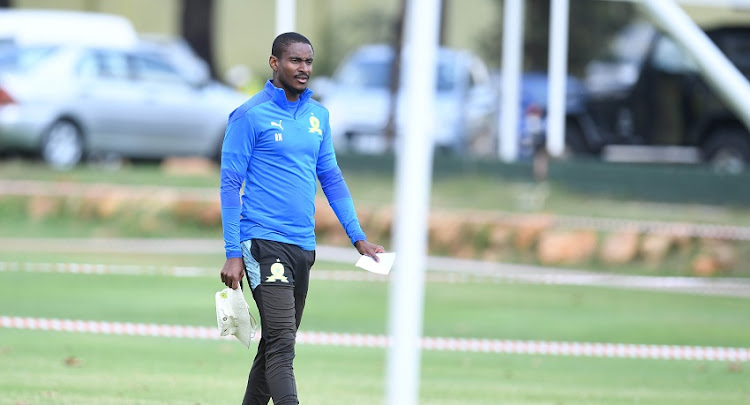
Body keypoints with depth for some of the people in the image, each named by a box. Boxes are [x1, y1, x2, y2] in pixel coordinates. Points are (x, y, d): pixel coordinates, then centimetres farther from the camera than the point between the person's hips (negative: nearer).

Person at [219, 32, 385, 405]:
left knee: (278, 343, 11)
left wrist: (358, 237, 11)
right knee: (281, 345, -16)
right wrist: (233, 254, -11)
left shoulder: (318, 116, 13)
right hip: (264, 243, -7)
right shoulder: (250, 116, -6)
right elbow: (230, 184, -6)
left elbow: (331, 178, 19)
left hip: (304, 245, 7)